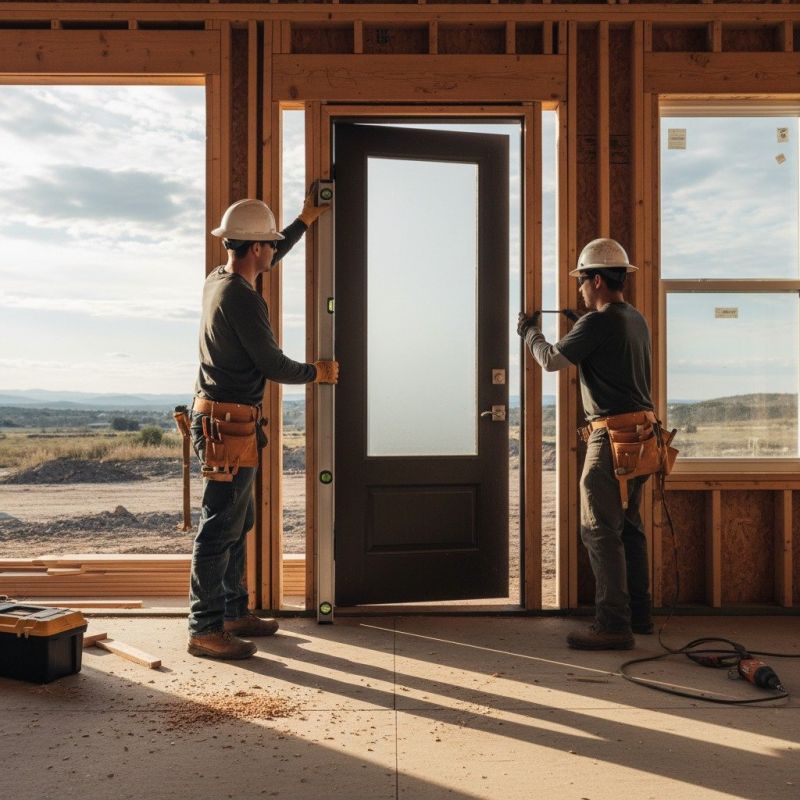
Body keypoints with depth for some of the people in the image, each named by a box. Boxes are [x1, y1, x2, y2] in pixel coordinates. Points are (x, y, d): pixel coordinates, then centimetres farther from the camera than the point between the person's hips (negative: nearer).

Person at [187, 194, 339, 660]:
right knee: (221, 529, -6)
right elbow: (274, 366, -15)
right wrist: (317, 373, 3)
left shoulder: (217, 282, 11)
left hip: (219, 419, 10)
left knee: (238, 523, 17)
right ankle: (206, 628, 1)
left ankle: (235, 613, 26)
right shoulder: (241, 298, -18)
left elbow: (269, 261, 31)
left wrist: (304, 222, 39)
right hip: (230, 423, -10)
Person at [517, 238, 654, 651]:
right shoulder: (636, 320, 13)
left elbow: (551, 360, -8)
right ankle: (638, 613, 24)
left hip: (612, 435, -9)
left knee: (600, 530, -5)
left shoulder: (597, 323, -14)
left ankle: (613, 625, -3)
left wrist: (530, 332, 10)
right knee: (628, 527, 16)